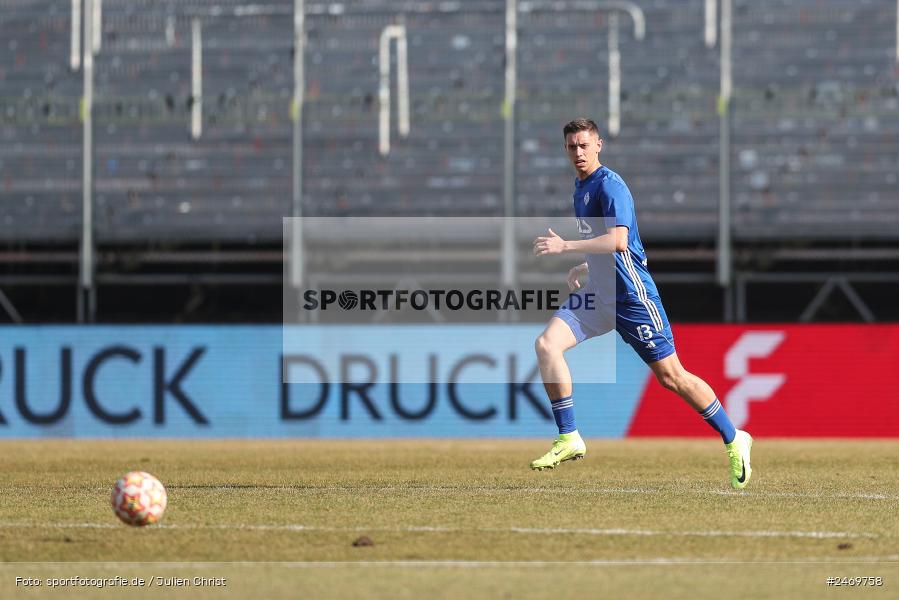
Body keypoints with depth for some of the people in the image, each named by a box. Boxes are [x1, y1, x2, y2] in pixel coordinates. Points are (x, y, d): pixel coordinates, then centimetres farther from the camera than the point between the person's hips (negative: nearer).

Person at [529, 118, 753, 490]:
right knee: (546, 344, -13)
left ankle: (734, 440, 13)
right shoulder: (580, 186, 14)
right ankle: (569, 439, -8)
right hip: (598, 292, 8)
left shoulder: (609, 185, -15)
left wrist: (565, 247, -31)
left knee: (670, 376, -2)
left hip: (630, 293, -8)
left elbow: (618, 240, -28)